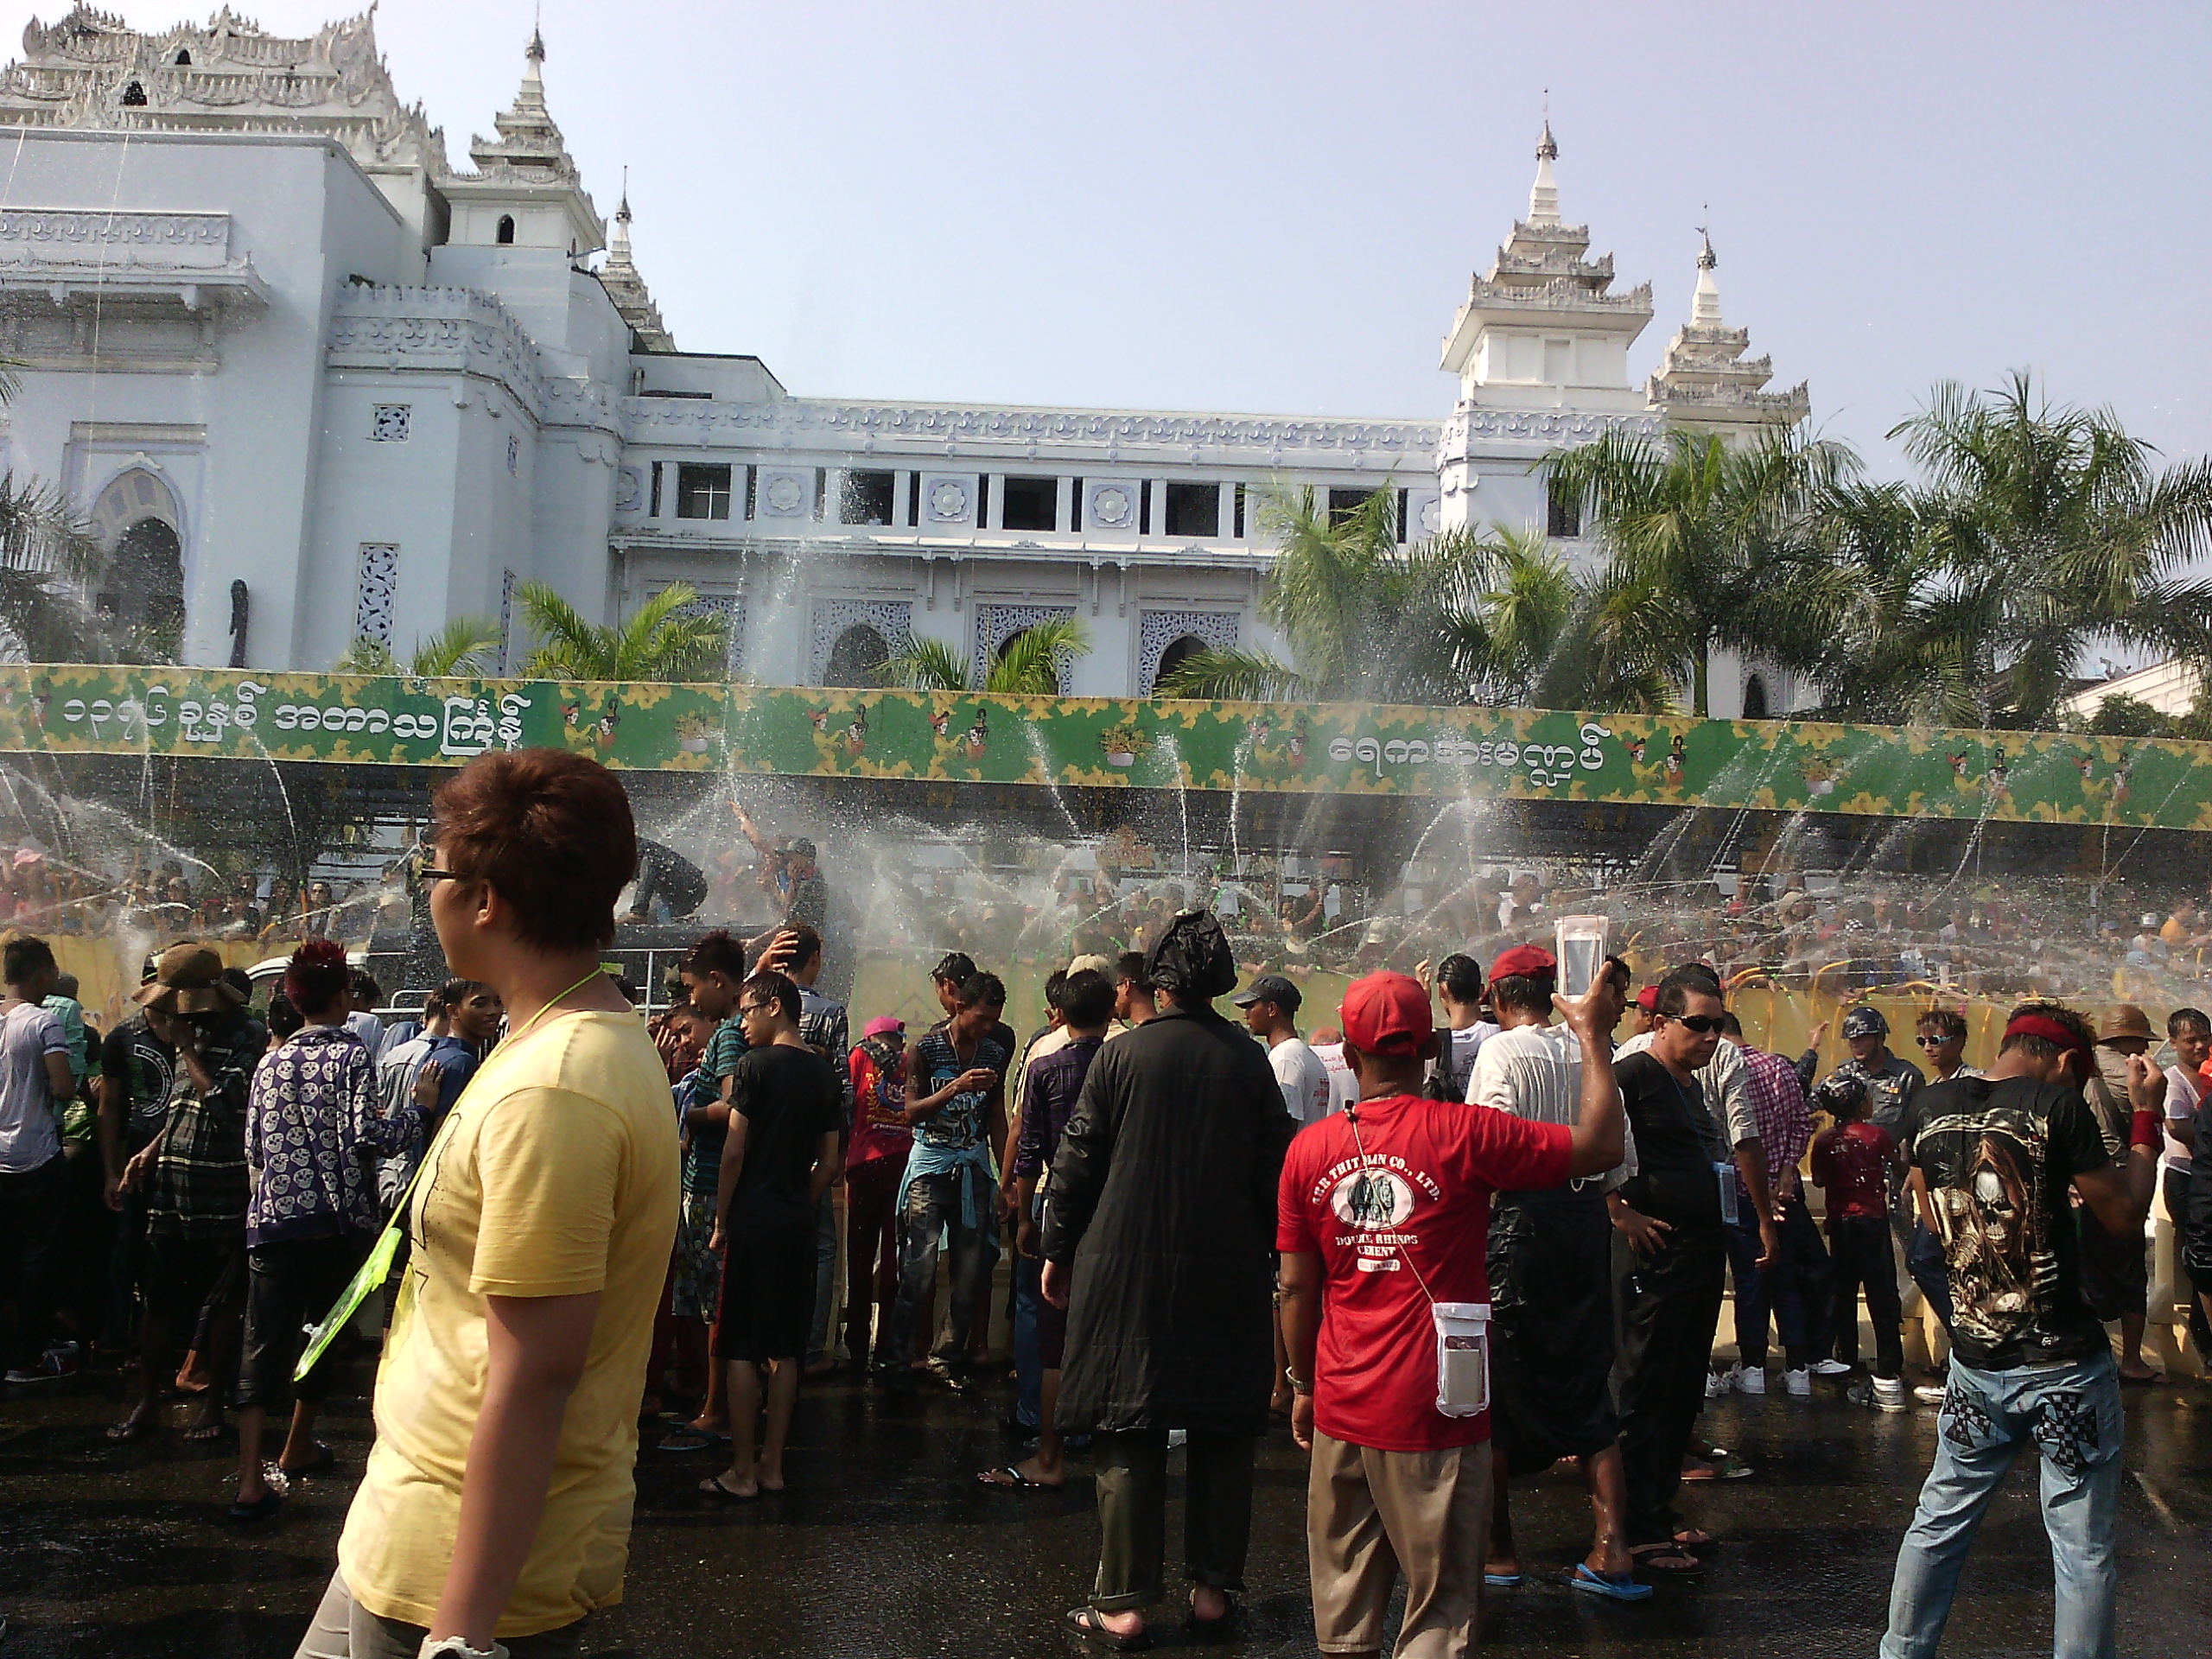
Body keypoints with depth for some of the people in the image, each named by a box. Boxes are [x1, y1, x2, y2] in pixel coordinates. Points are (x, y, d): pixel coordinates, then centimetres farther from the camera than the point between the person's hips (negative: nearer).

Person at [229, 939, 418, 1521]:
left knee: (264, 1344, 0)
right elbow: (367, 1135, -16)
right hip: (336, 1219, -3)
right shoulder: (351, 1053, -5)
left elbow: (253, 1147, 10)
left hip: (272, 1220, 3)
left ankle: (251, 1481, -9)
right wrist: (416, 1108, -1)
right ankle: (298, 1447, 30)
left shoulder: (271, 1063, 9)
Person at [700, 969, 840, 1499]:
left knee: (742, 1349, 0)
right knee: (785, 1349, 10)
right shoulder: (824, 1072, 9)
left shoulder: (756, 1064, -9)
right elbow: (829, 1164, 11)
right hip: (797, 1221, 6)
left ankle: (742, 1473, 4)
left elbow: (734, 1151, -11)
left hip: (752, 1218, -6)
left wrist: (721, 1221, -3)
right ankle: (772, 1465, 16)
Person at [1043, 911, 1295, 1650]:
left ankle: (1124, 1604, 7)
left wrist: (1059, 1252, 9)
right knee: (1222, 1435, 12)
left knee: (1129, 1437, 4)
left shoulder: (1120, 1055, -6)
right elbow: (1276, 1168, 3)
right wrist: (1268, 1258, 15)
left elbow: (1077, 1161, -2)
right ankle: (1214, 1592, 18)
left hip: (1127, 1271, -2)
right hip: (1229, 1276, 2)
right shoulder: (1249, 1059, -1)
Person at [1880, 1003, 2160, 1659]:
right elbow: (2125, 1213, -4)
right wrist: (2146, 1117, 5)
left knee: (1940, 1521, 19)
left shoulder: (1927, 1108, 2)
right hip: (2065, 1365, -5)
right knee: (2084, 1547, 7)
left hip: (1974, 1361, 5)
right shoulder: (2056, 1106, -13)